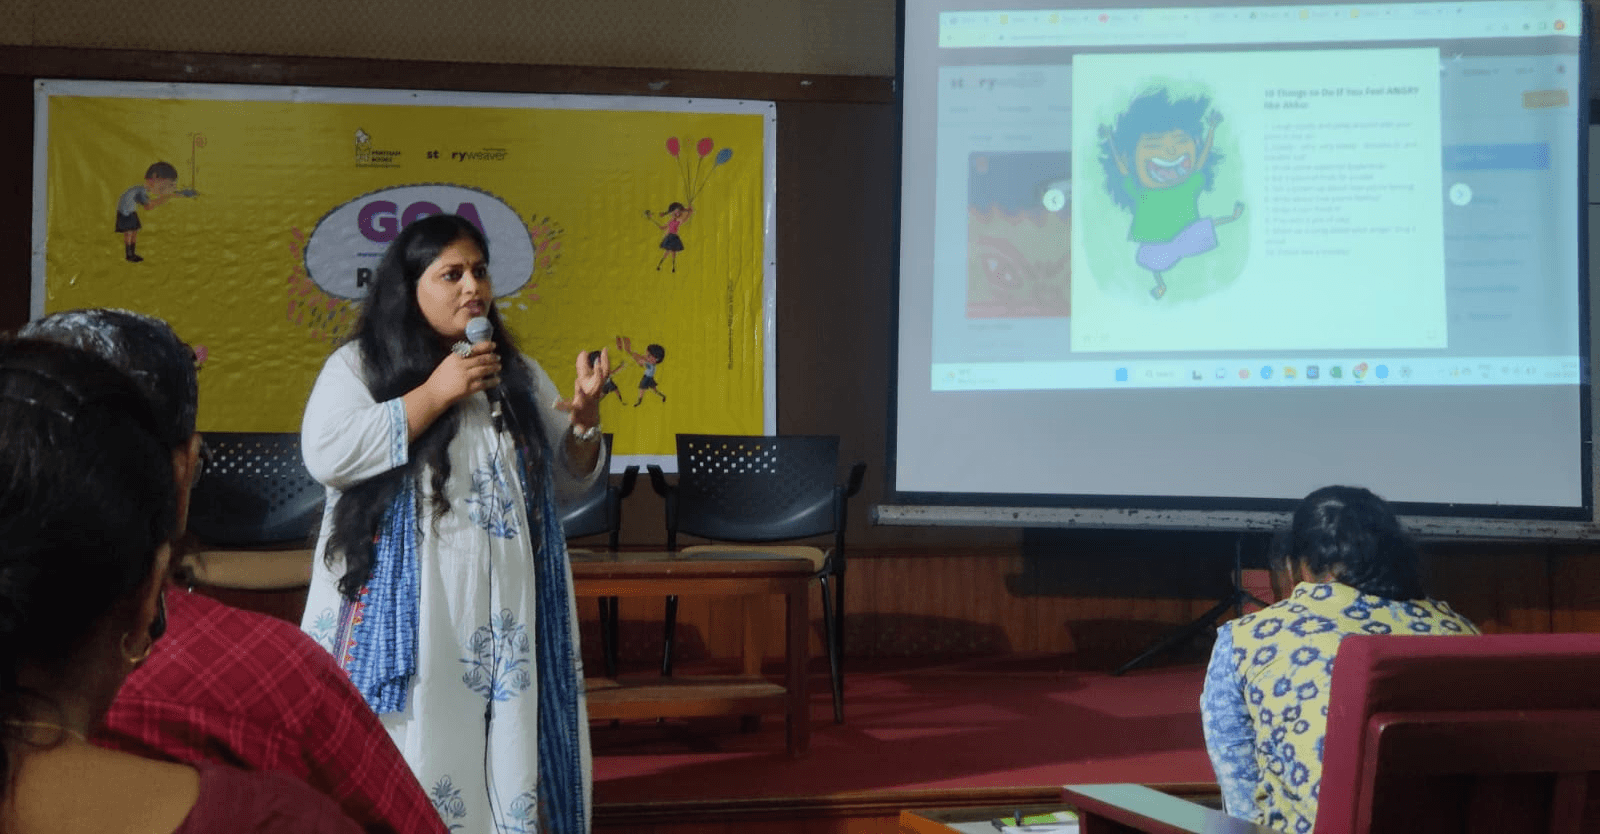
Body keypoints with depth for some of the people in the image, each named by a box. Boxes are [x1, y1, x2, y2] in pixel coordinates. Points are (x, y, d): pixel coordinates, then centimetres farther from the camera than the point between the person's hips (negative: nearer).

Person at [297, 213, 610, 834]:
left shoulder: (520, 377, 15)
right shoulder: (360, 365, 2)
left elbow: (568, 482, 17)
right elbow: (327, 456, -15)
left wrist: (584, 418, -3)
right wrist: (434, 394, -13)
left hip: (503, 614, 4)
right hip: (403, 610, -4)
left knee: (505, 756, 4)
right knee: (406, 771, -4)